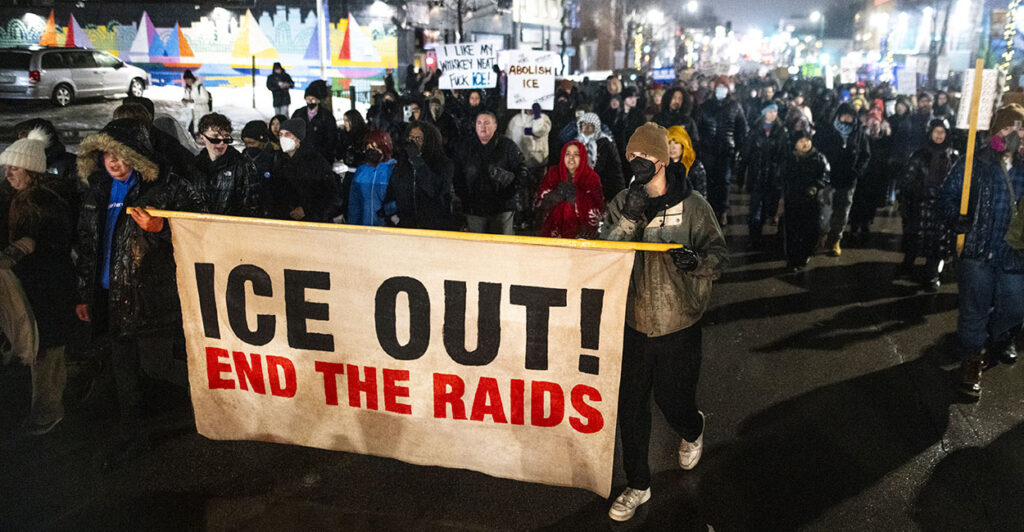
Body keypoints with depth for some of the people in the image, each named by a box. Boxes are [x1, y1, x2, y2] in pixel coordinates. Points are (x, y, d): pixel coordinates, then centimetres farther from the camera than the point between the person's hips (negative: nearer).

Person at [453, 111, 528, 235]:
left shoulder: (508, 146, 0)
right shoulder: (465, 146, 8)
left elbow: (521, 170, 2)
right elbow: (457, 174, 12)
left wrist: (510, 191, -7)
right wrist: (462, 195, 2)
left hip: (502, 207, -2)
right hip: (474, 208, 2)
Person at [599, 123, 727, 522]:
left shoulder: (692, 206, -8)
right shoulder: (621, 204, 0)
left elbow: (719, 253, -5)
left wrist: (698, 261, -27)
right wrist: (629, 220, -25)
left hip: (678, 324, -2)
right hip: (633, 321, 3)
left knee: (672, 399, 10)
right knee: (631, 407, 8)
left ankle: (693, 431, 50)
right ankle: (637, 487, 27)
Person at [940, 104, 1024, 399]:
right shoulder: (975, 162, -5)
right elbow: (948, 193, 1)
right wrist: (958, 220, -13)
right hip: (978, 249, -3)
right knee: (975, 309, 3)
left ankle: (999, 341, 43)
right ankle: (971, 361, 18)